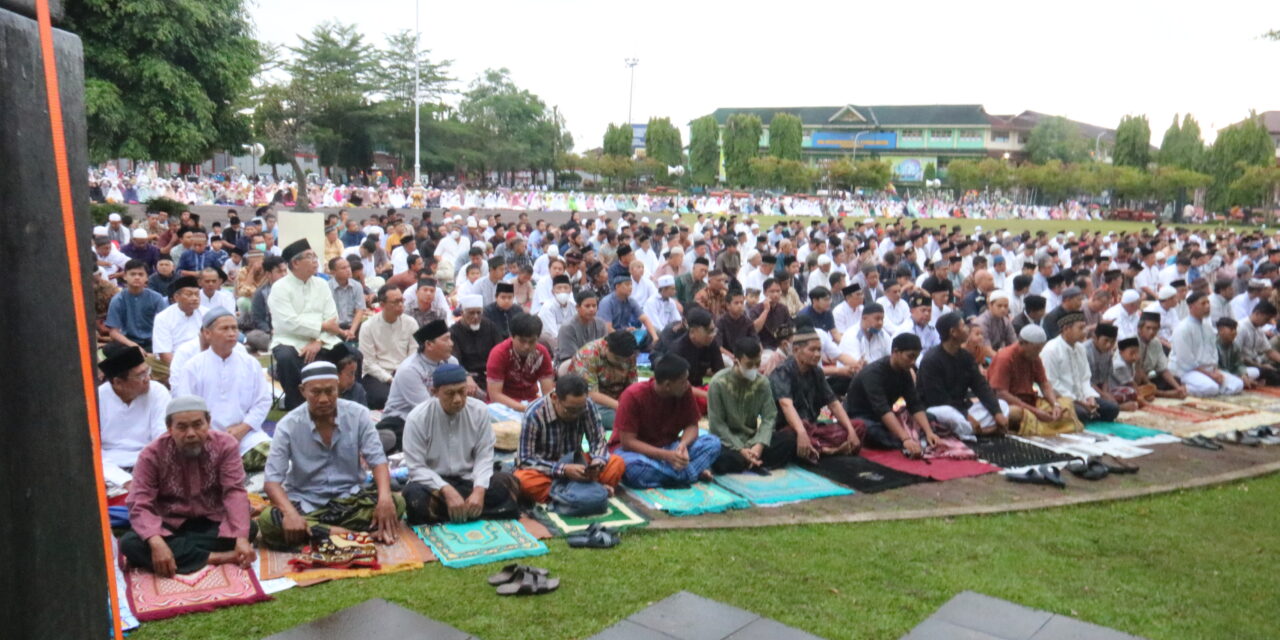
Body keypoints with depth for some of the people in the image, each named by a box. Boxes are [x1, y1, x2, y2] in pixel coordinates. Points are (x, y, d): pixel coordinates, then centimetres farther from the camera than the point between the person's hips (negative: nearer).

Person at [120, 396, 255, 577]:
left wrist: (241, 538, -35)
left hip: (212, 523, 0)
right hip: (170, 526, 0)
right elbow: (139, 506, -20)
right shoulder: (151, 455, -12)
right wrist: (156, 543, -40)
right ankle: (214, 557, -31)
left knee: (250, 529, -29)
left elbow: (235, 492, -19)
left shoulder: (225, 445, -11)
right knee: (130, 544, -30)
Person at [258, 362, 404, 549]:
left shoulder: (358, 415, -8)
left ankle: (312, 530, -26)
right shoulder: (288, 425, -10)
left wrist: (385, 497, -28)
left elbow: (377, 460, -8)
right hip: (305, 502, -1)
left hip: (349, 497, 1)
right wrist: (291, 514, -34)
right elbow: (273, 479, -14)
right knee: (267, 521, -31)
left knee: (395, 502, -26)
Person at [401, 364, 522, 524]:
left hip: (468, 480, 2)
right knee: (415, 496, -37)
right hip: (433, 482, -2)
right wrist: (447, 491, -29)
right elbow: (416, 468, -13)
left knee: (508, 482, -25)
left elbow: (484, 457, -5)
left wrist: (479, 490, -24)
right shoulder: (417, 418, -13)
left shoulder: (480, 411, -6)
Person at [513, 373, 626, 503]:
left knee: (617, 463, -18)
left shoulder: (587, 405, -17)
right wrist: (564, 470, -34)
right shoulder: (534, 414, -25)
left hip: (574, 465, 3)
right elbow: (525, 460, -23)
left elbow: (599, 440, -8)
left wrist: (597, 462, -31)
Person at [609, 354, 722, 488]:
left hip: (669, 448, 4)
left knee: (713, 442, -17)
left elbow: (692, 426, -2)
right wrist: (667, 455, -31)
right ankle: (692, 473, -24)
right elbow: (628, 441, -22)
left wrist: (683, 445, -26)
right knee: (633, 466, -40)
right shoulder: (633, 395, -22)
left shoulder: (684, 392, -10)